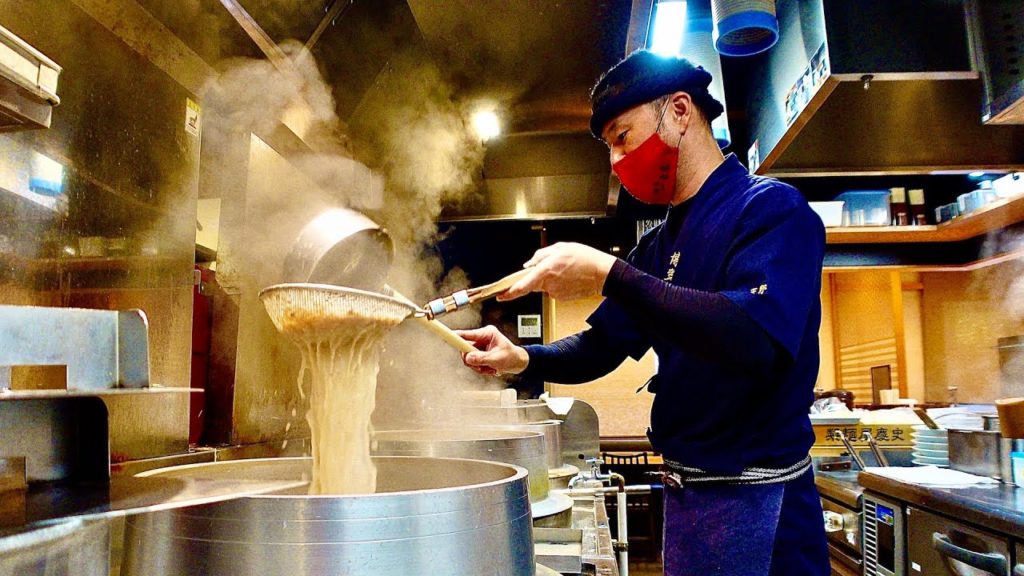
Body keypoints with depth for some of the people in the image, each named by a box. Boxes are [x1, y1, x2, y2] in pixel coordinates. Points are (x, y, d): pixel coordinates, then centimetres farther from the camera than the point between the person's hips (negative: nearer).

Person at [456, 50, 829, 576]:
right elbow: (601, 346, 13)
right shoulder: (659, 246, 11)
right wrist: (523, 359, -6)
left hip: (755, 498, -7)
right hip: (683, 489, 7)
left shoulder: (770, 208, -13)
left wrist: (607, 274, -31)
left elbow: (753, 341, -30)